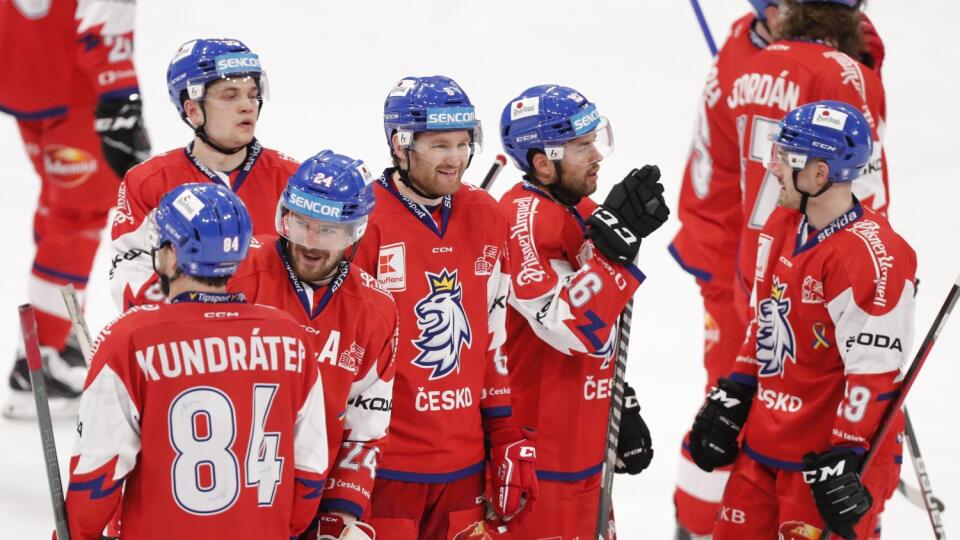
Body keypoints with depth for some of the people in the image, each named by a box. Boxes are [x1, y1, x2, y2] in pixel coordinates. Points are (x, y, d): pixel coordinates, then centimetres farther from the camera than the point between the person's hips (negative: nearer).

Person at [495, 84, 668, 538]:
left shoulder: (584, 212, 12)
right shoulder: (524, 218, -18)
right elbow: (573, 327, -28)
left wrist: (624, 411, 22)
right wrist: (616, 235, -28)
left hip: (582, 446, 10)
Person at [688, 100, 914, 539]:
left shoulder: (872, 256, -22)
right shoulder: (782, 228, 7)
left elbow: (873, 371, -23)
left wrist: (845, 461, -22)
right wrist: (732, 399, 17)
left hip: (828, 457, -9)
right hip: (765, 446, 9)